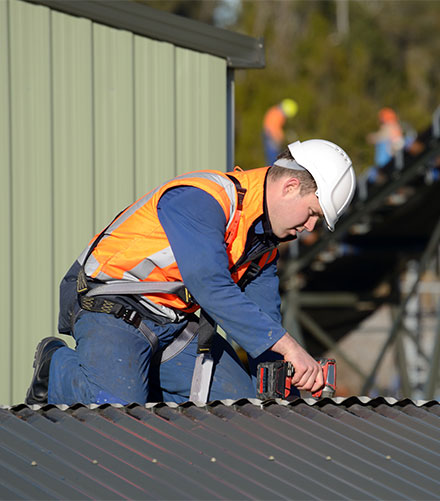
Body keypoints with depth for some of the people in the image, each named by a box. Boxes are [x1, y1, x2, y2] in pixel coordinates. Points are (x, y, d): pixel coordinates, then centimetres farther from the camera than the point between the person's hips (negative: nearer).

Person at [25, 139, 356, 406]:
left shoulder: (266, 241, 6)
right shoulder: (201, 199, -24)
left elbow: (262, 318, 9)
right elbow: (210, 286, -36)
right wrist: (288, 346, -38)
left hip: (176, 322, 9)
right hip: (112, 312, -8)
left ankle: (140, 379, 13)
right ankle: (58, 367, 4)